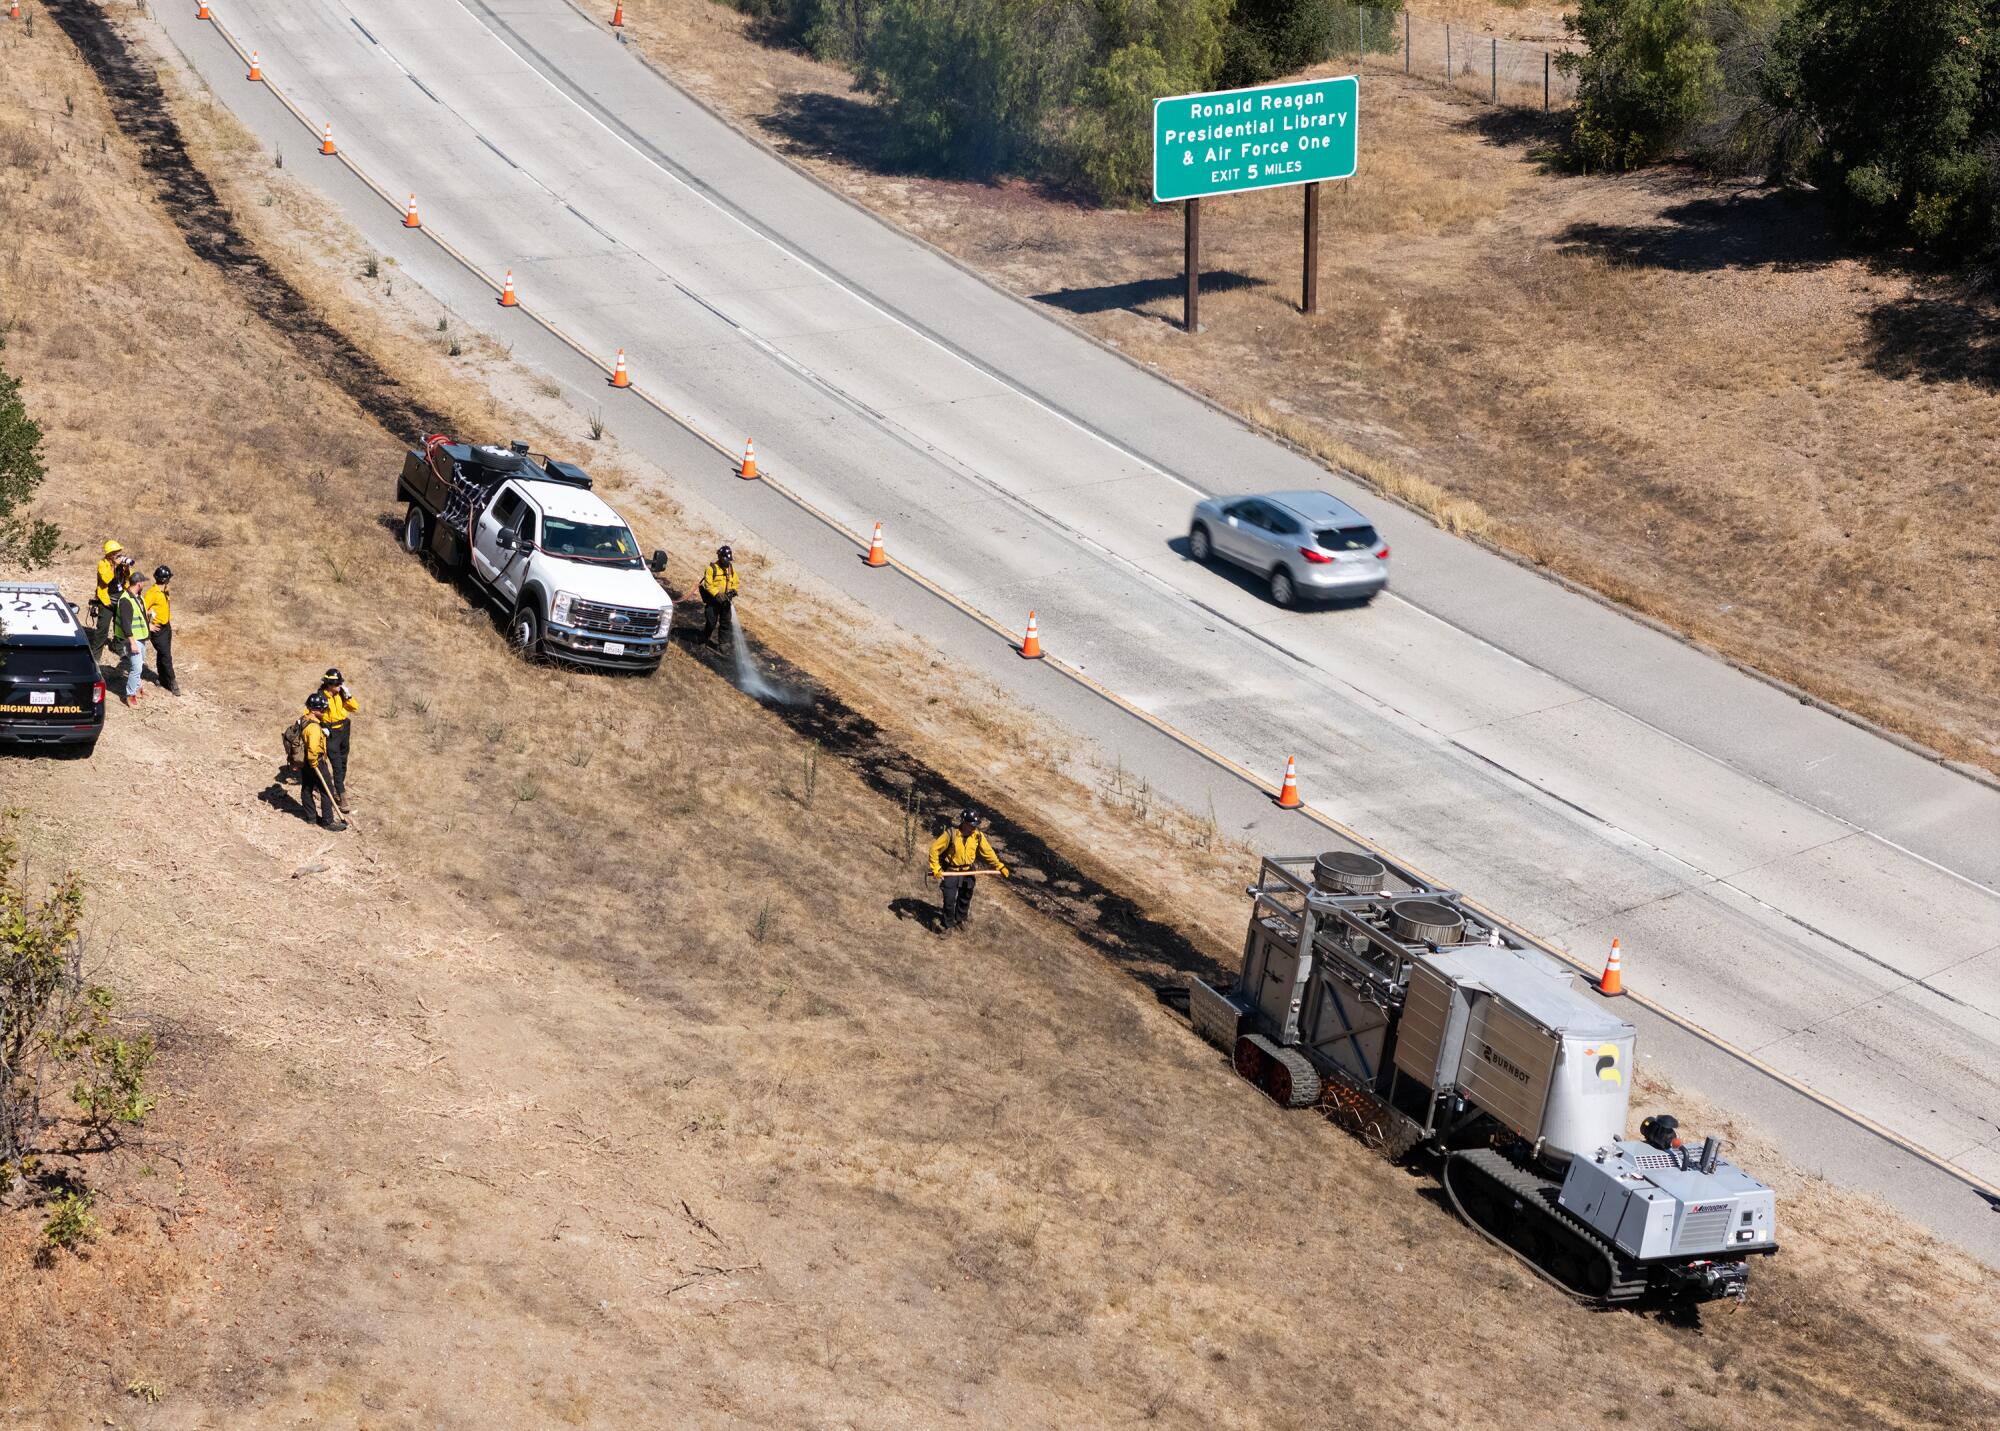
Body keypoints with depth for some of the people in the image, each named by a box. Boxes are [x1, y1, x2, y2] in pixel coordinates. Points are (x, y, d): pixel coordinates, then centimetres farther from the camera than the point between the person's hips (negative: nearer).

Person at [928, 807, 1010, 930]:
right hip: (951, 872, -4)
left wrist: (1000, 867, -3)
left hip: (968, 873, 4)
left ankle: (960, 920, 40)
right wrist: (935, 869, -20)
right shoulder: (951, 834, -23)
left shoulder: (978, 835, -12)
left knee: (965, 899, 19)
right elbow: (935, 849, -16)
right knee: (949, 900, -3)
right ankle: (950, 925, 15)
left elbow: (988, 852, 0)